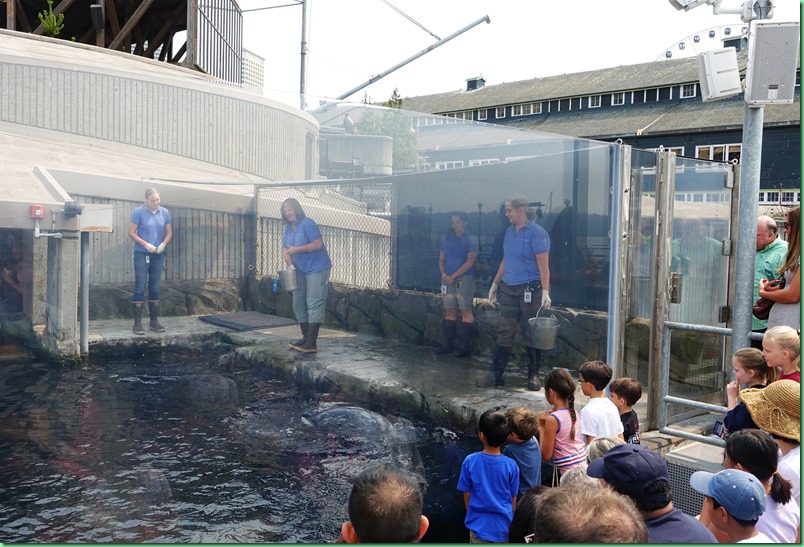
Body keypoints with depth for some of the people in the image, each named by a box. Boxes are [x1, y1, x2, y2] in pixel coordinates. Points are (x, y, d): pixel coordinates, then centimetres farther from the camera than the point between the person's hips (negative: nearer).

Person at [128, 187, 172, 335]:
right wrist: (146, 244, -17)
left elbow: (169, 233, 9)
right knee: (139, 288, -3)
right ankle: (137, 323, 0)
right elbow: (131, 233, -7)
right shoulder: (139, 212, -7)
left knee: (155, 288, 9)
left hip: (158, 255, 4)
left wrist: (163, 244, -10)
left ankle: (154, 321, 16)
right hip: (141, 254, -4)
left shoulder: (164, 212, 4)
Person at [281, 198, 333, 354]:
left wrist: (296, 249, -19)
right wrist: (290, 265, -10)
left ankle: (311, 344, -12)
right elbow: (285, 250, 8)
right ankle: (305, 337, 21)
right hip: (300, 271, 9)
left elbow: (318, 244, -20)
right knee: (298, 305, 10)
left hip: (316, 269, -9)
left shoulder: (307, 224, -13)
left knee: (314, 305, -10)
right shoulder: (288, 229, 12)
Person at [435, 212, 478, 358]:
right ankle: (448, 344, 14)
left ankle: (466, 346, -2)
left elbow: (470, 261, -10)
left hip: (464, 279, -5)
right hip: (448, 279, 5)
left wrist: (453, 276, -12)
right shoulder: (447, 238, 13)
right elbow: (441, 259, 14)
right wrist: (444, 275, -4)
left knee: (465, 311, -6)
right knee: (449, 311, 7)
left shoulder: (471, 239, -3)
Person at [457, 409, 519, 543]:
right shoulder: (511, 465, -13)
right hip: (503, 526, 0)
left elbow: (467, 494, -4)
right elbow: (513, 499, -3)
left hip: (479, 525, 0)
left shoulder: (470, 461, -14)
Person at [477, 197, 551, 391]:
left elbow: (543, 265, -15)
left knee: (531, 334, 3)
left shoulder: (537, 233, -11)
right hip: (508, 289, 6)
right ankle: (496, 374, 11)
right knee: (504, 333, 7)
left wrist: (545, 291, -22)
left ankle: (534, 376, 14)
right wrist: (495, 283, 19)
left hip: (529, 289, -6)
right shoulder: (510, 231, 11)